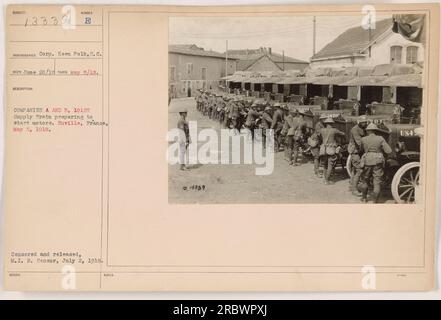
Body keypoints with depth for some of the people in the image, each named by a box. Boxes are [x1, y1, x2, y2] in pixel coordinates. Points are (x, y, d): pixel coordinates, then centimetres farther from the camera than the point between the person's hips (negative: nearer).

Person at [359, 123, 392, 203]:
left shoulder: (363, 139, 1)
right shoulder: (380, 139, -2)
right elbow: (389, 151, -6)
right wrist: (381, 151, 12)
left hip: (367, 161, 1)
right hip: (378, 162, -1)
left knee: (365, 180, 19)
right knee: (377, 182, 4)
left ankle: (364, 198, 30)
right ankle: (375, 201, 5)